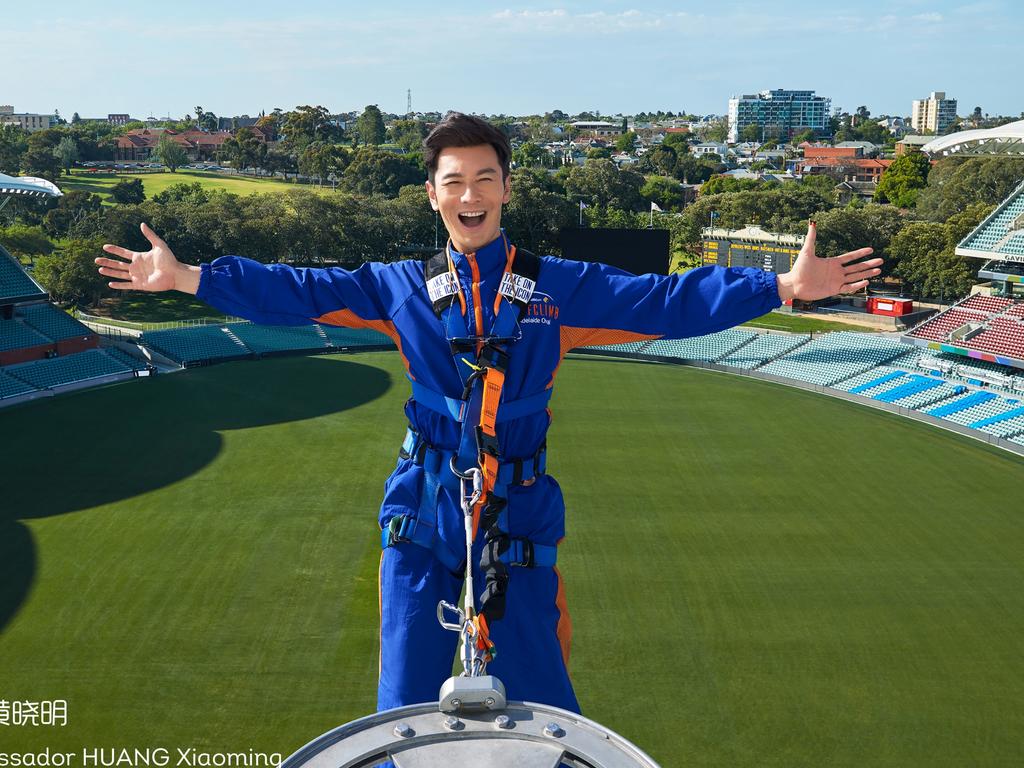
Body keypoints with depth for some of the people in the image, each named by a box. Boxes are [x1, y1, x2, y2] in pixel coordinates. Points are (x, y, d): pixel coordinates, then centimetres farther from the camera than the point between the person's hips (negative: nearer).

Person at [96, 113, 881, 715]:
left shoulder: (559, 288, 1)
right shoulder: (401, 288, 4)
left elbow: (667, 301, -6)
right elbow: (294, 292, 3)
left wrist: (784, 285, -14)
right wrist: (183, 276, -1)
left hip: (519, 525, -1)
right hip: (423, 523, 1)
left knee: (542, 712, 7)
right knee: (406, 714, 11)